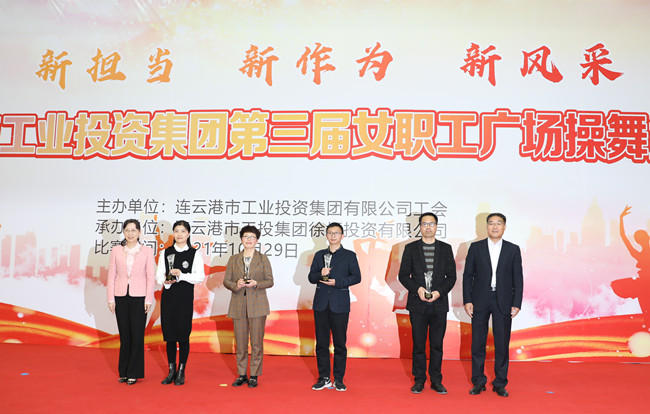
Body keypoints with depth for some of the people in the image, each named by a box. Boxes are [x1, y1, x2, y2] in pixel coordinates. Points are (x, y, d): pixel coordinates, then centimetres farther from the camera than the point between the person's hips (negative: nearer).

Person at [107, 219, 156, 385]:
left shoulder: (147, 251, 1)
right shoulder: (116, 251, 6)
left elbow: (150, 277, 0)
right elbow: (111, 275, 6)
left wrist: (148, 299, -6)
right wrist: (111, 299, 1)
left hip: (139, 297, -2)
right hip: (121, 297, 2)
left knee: (137, 335, 0)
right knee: (124, 335, 8)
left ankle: (134, 373, 10)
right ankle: (124, 372, 20)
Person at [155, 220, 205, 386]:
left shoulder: (195, 254, 1)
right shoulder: (166, 253, 10)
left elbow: (200, 276, -7)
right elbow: (159, 275, 8)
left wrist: (181, 275, -20)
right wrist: (165, 281, -14)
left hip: (185, 297, -3)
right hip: (168, 296, 3)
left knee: (183, 333, -1)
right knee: (169, 333, 6)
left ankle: (181, 372, 10)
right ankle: (171, 370, 18)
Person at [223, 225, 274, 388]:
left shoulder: (263, 259, 8)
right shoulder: (233, 259, 12)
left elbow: (270, 281, 5)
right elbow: (226, 281, 10)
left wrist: (256, 283, -13)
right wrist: (236, 285, -11)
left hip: (257, 305, -2)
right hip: (238, 305, 2)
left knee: (256, 342, -2)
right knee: (240, 343, 4)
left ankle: (254, 376, 8)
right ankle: (241, 375, 16)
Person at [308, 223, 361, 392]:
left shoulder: (349, 255, 6)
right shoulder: (319, 255, 15)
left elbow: (356, 277, -1)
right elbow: (311, 277, 12)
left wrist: (337, 282, -13)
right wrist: (320, 274, -9)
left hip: (340, 304, -3)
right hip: (321, 304, 3)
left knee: (340, 342, 0)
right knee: (321, 342, 4)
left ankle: (339, 378, 10)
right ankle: (324, 378, 14)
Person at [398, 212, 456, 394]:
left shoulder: (446, 248, 8)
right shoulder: (411, 248, 5)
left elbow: (451, 276, 6)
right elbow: (403, 275, 3)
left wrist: (439, 292, -9)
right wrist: (417, 289, -12)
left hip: (439, 303, 1)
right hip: (417, 304, -1)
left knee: (437, 344, 5)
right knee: (418, 344, 3)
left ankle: (436, 380, 16)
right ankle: (419, 380, 14)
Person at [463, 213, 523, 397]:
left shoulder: (513, 250, 5)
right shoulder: (476, 247, 4)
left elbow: (518, 279, 4)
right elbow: (467, 275, 4)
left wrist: (516, 304, -3)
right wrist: (467, 300, -3)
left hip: (503, 302, 0)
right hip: (480, 301, 0)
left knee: (502, 344, 4)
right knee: (478, 343, 4)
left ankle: (500, 384, 17)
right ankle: (478, 382, 17)